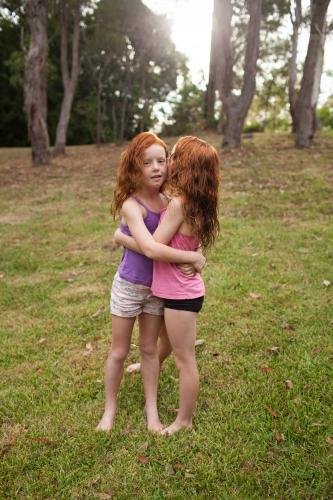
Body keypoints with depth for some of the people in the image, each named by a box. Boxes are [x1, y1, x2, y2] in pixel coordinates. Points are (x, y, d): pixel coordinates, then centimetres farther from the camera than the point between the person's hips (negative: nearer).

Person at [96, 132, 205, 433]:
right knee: (119, 351, 11)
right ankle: (110, 409, 32)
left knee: (149, 348, 16)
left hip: (158, 287, 4)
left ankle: (152, 409, 32)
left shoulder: (167, 200, -4)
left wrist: (193, 255, -9)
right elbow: (151, 249, -36)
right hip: (129, 287, -4)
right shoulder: (131, 205, -23)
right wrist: (193, 258, -26)